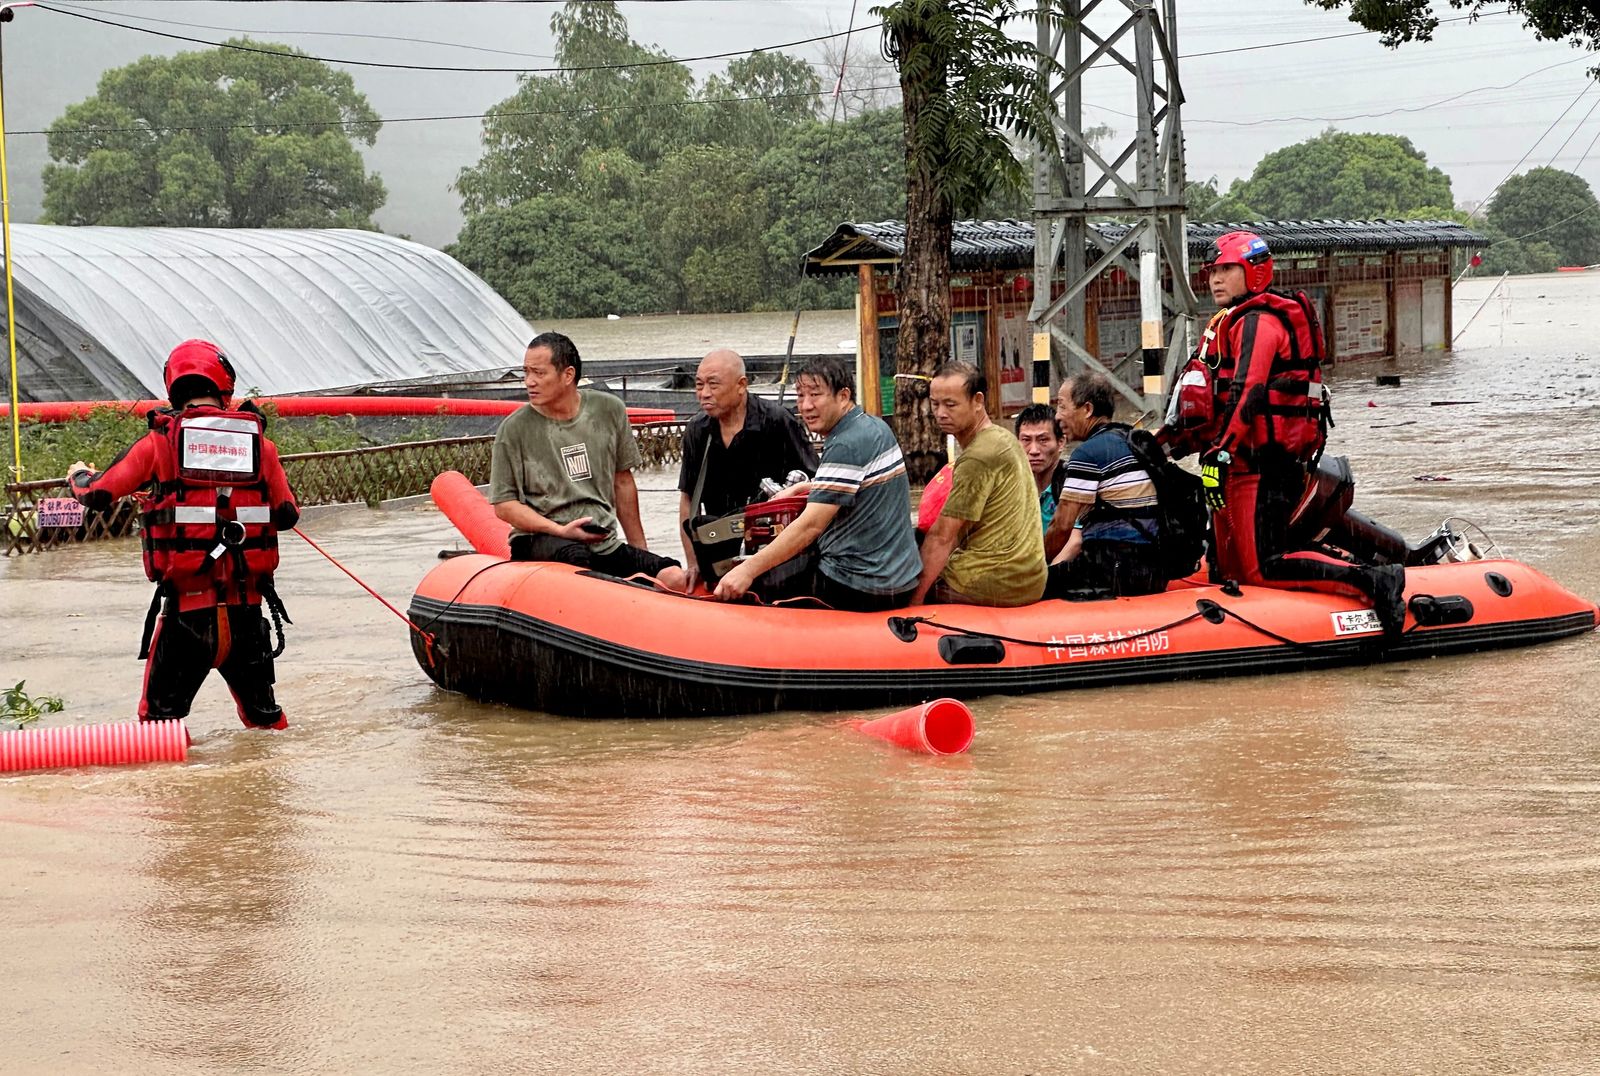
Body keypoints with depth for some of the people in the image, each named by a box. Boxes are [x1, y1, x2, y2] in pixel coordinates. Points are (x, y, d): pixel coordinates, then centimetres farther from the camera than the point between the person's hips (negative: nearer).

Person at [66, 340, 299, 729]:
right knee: (260, 709, 20)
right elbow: (287, 515, 8)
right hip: (246, 604, 3)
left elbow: (98, 495, 1)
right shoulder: (258, 441, 3)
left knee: (160, 719, 4)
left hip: (186, 605, -3)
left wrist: (79, 476, 24)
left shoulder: (160, 442, -3)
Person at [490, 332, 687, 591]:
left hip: (605, 544, 3)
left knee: (675, 578, -21)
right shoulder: (515, 429, -2)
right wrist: (560, 530, -13)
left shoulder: (609, 411, 8)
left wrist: (640, 552, 20)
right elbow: (503, 505, 0)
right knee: (575, 558, -39)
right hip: (541, 539, -3)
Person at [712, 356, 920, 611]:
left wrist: (749, 570, -27)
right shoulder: (875, 426, 10)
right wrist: (801, 488, 15)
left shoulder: (846, 446, -19)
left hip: (858, 589, -10)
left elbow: (811, 525, -26)